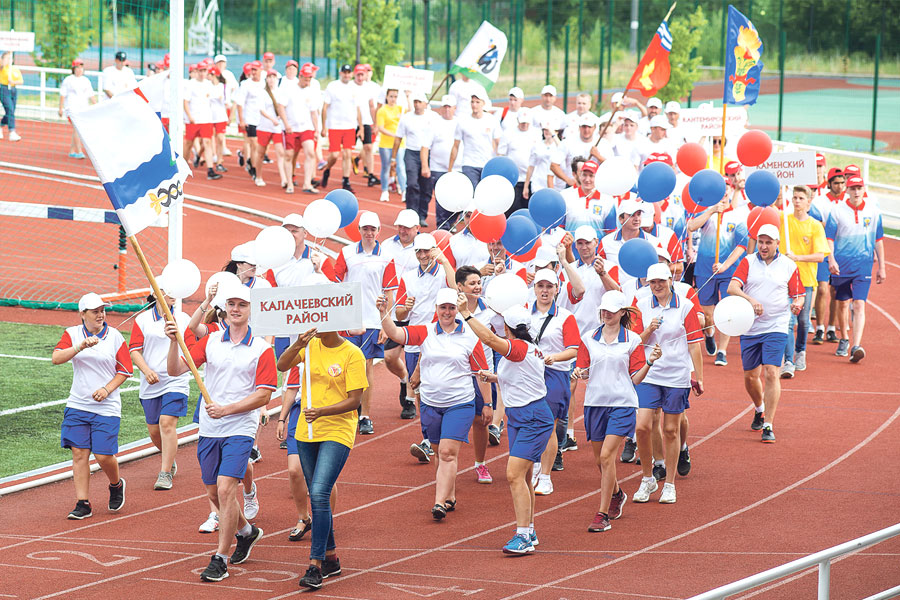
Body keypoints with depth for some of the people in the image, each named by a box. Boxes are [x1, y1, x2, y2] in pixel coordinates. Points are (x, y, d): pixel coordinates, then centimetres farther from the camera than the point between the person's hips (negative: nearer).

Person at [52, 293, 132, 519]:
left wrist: (107, 389, -11)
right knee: (79, 453, -3)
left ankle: (116, 485, 24)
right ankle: (82, 503, 3)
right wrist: (81, 347, -26)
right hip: (77, 405, 2)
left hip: (106, 407, -2)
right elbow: (56, 358, -12)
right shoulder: (72, 334, 3)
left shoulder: (115, 336, 0)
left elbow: (125, 370, 3)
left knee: (103, 455, -7)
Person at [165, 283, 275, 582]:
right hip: (208, 429, 5)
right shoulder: (211, 341, 6)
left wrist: (226, 409, -16)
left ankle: (220, 559, -8)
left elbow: (263, 395, -8)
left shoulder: (261, 349, -4)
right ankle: (246, 531, 40)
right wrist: (174, 342, -18)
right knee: (214, 493, 12)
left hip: (240, 428, -5)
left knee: (225, 489, -16)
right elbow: (175, 370, -1)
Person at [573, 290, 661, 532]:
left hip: (622, 405, -3)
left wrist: (649, 361, -14)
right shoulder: (589, 339, 7)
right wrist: (580, 373, -16)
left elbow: (636, 378, 2)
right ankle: (616, 495, 42)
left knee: (607, 456, -14)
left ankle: (603, 515, -11)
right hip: (595, 403, 4)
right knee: (599, 459, 11)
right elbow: (583, 371, 7)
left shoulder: (632, 340, 1)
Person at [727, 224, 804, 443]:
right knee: (750, 376, 10)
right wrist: (750, 300, -28)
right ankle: (760, 409, 40)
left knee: (771, 373, -14)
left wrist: (797, 304, -15)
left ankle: (768, 425, -11)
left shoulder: (789, 266, 4)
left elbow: (798, 295, 9)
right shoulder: (748, 262, 3)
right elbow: (732, 288, -10)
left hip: (775, 328, -2)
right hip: (749, 328, 2)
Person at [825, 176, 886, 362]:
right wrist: (831, 259, -18)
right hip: (842, 265, 0)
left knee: (859, 305, -12)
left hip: (863, 266, 0)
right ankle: (844, 340, 32)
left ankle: (856, 346, -21)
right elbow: (829, 238, -2)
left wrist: (881, 267, 10)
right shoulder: (838, 211, -1)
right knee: (842, 304, 11)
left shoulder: (873, 211, 4)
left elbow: (878, 240, 10)